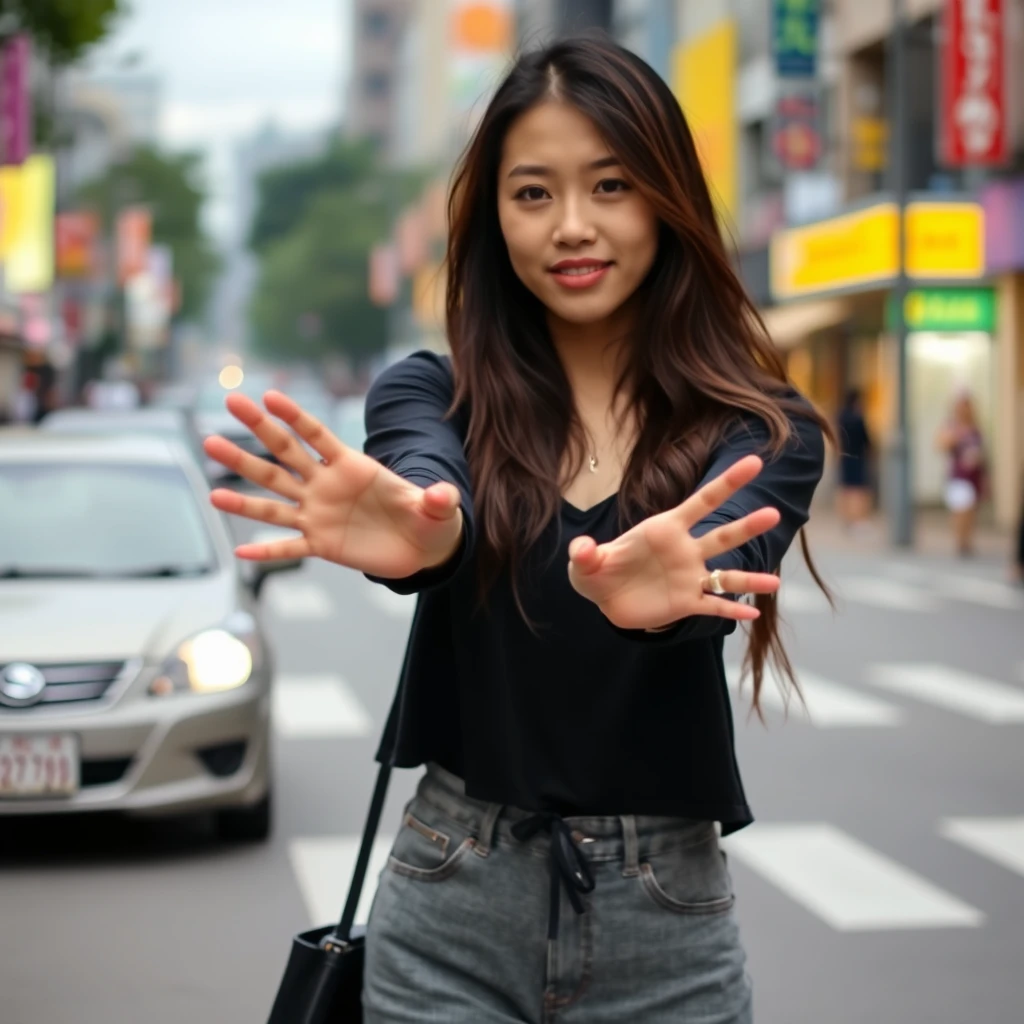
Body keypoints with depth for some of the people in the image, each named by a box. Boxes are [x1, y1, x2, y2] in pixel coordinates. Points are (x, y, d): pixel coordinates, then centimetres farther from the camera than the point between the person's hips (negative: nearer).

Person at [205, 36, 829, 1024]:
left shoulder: (763, 429, -3)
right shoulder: (429, 393, 0)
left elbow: (728, 557, -23)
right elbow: (432, 487, -21)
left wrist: (665, 587, -46)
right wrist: (415, 531, -45)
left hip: (662, 920, 0)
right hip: (449, 911, 1)